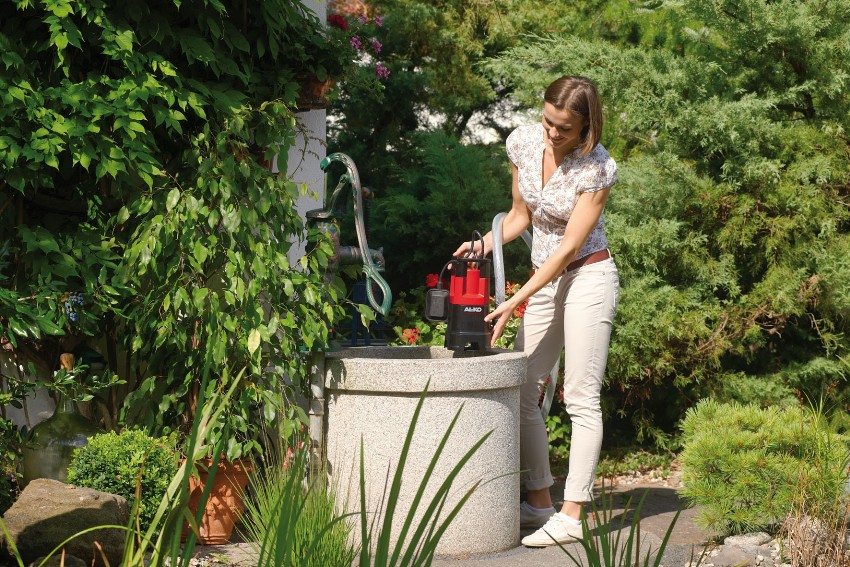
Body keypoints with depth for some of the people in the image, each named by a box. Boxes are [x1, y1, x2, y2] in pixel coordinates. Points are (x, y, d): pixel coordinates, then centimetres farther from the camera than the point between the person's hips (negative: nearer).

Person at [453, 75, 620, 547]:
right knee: (522, 389, 6)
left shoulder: (597, 168, -19)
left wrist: (513, 303, -21)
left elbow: (570, 246, -19)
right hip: (544, 278, 7)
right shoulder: (523, 142, -3)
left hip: (587, 277, -7)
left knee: (581, 398, -6)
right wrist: (483, 245, -7)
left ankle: (571, 517, -3)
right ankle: (539, 501, 15)